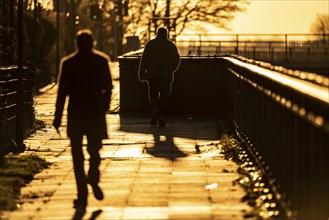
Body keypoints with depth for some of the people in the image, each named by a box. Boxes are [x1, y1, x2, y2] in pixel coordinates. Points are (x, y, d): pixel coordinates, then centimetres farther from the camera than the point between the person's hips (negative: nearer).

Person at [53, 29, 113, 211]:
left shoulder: (68, 63, -2)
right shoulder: (102, 60, 1)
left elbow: (62, 92, -3)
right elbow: (108, 88, 1)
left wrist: (57, 119, -1)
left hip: (75, 114, -1)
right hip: (96, 114, 1)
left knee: (77, 155, 5)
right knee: (94, 150, 15)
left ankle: (82, 195, -2)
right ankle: (93, 177, -13)